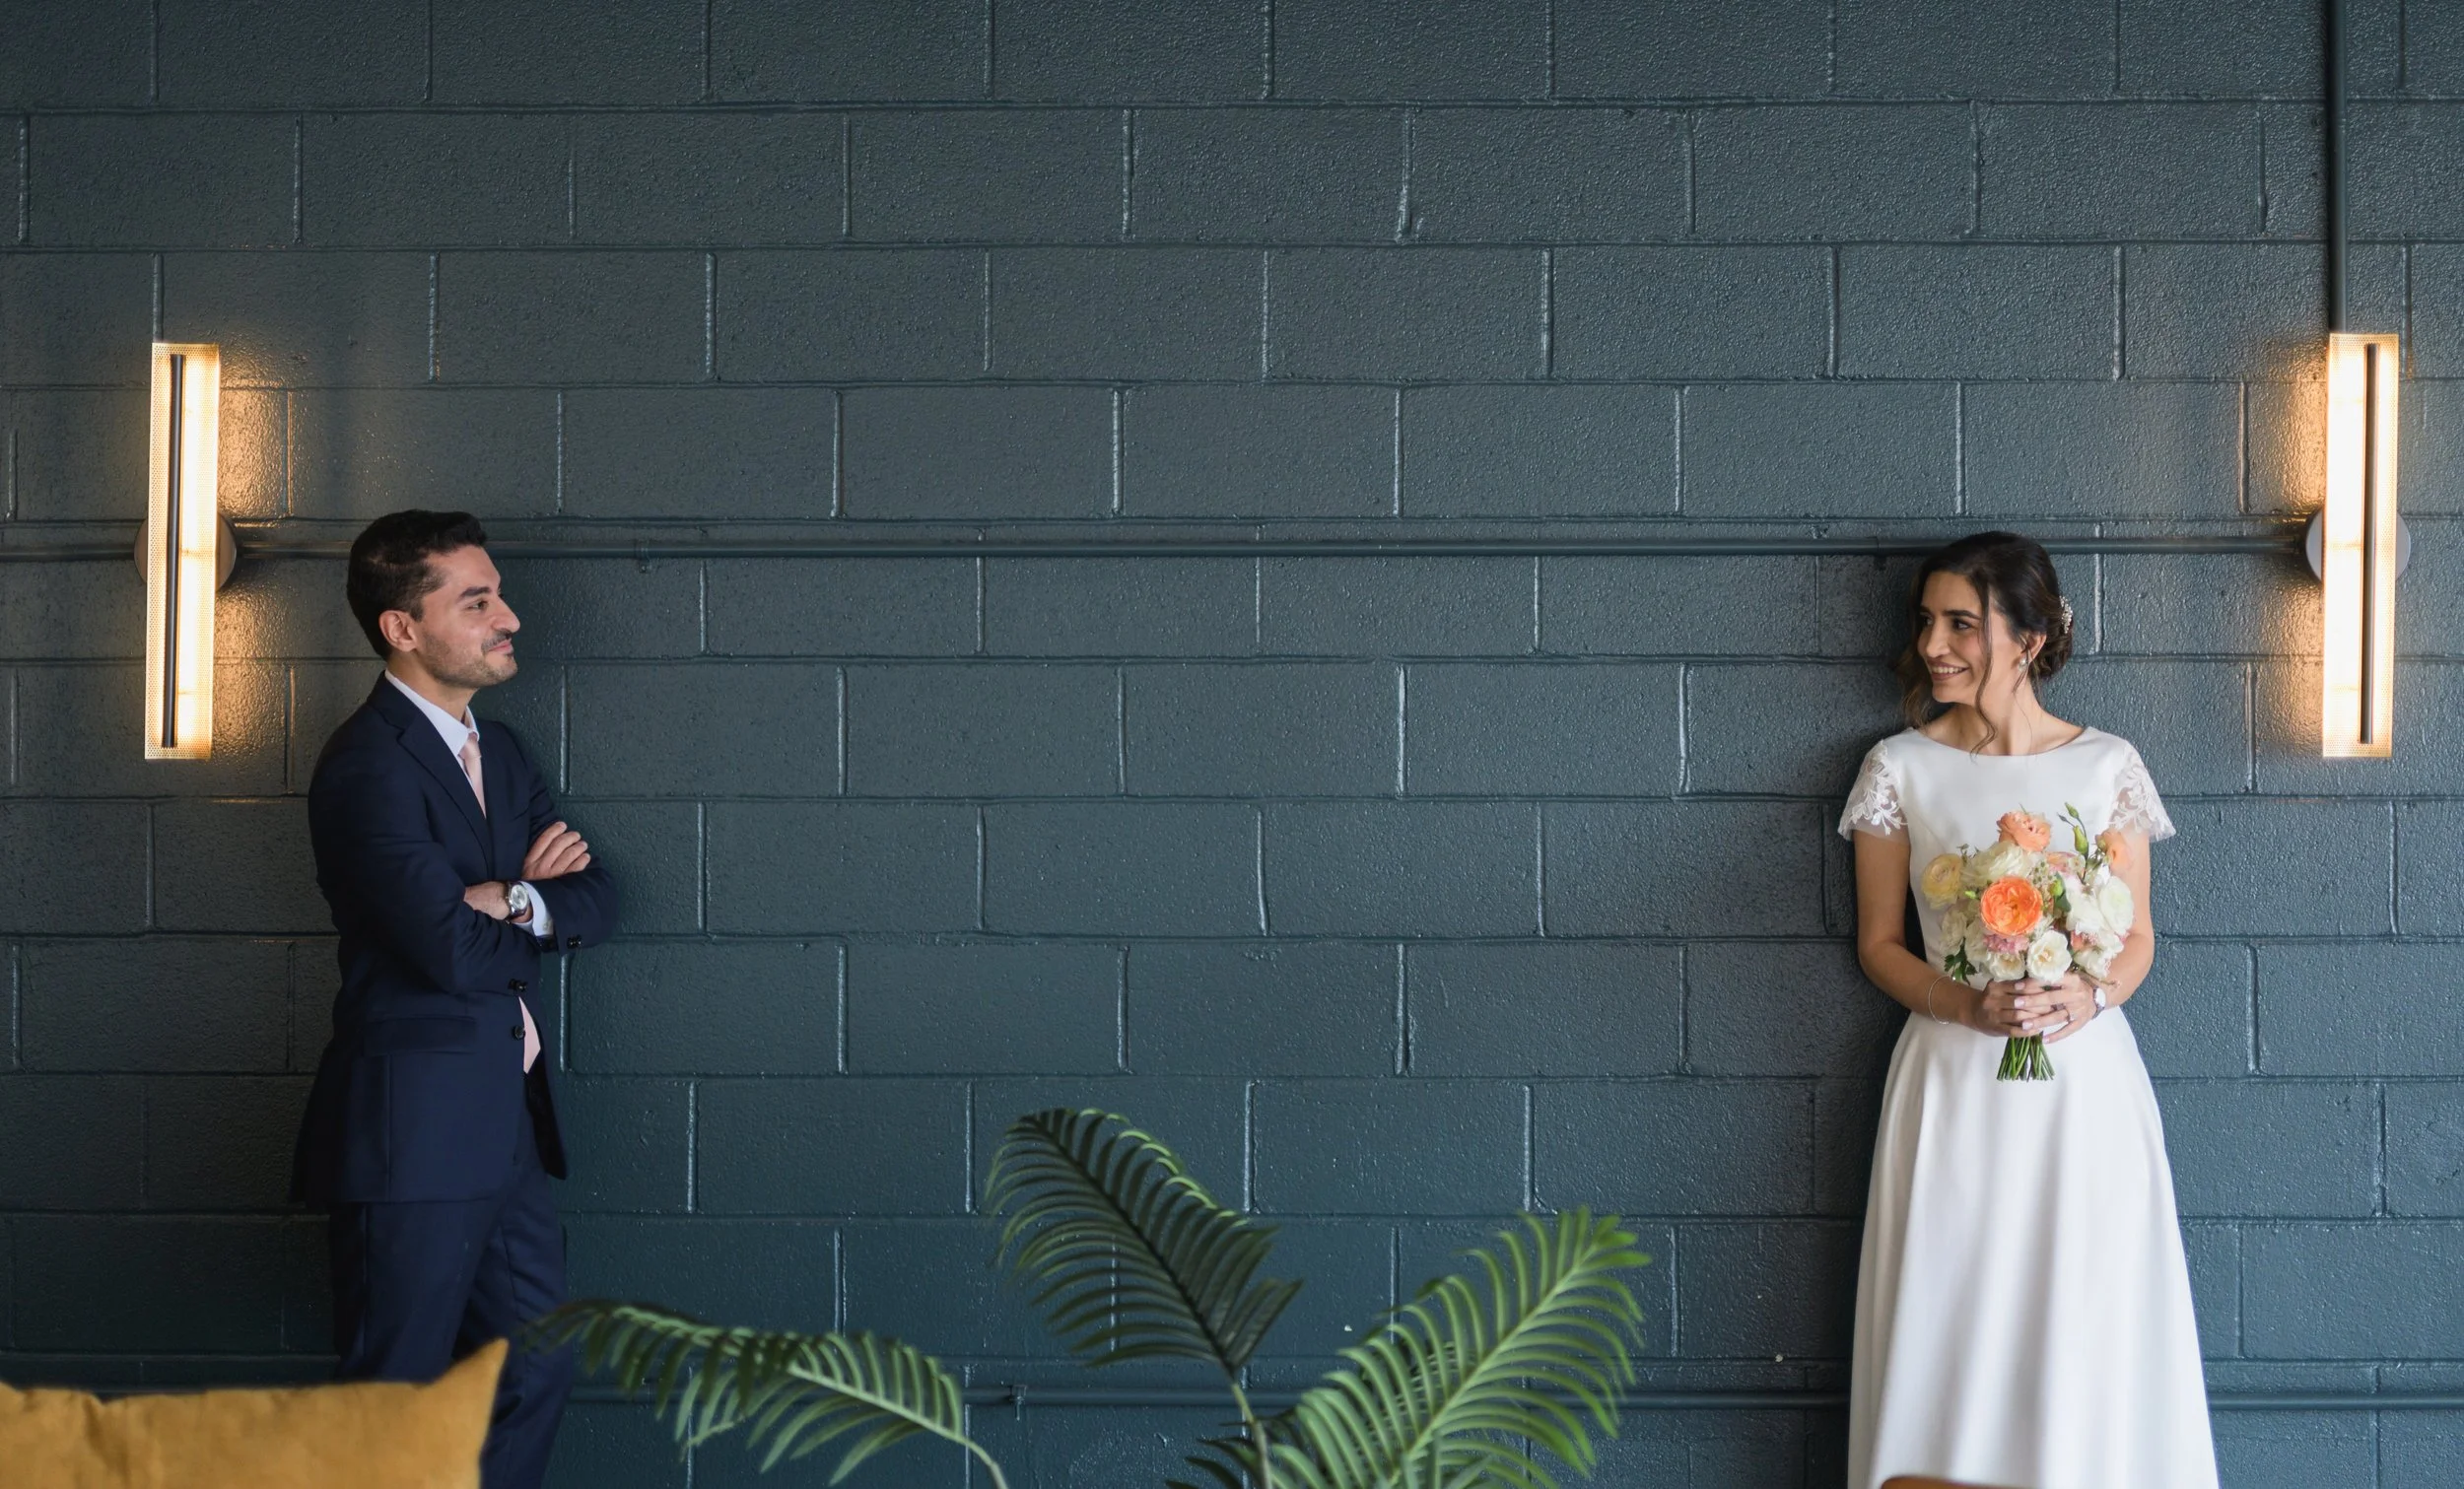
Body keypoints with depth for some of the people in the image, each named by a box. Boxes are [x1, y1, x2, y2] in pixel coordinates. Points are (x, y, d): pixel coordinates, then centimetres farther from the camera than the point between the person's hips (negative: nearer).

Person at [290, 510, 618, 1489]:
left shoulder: (496, 749, 14)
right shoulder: (368, 765, -15)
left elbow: (597, 901, 9)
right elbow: (452, 948, -23)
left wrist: (514, 900, -12)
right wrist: (537, 905, -2)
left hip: (505, 1124, 9)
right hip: (413, 1128, -9)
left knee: (537, 1369, 15)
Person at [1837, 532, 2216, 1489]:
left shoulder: (2106, 765, 4)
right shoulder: (1900, 768, 2)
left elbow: (2138, 938, 8)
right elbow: (1879, 944, 5)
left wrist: (2092, 996, -14)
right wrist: (1967, 1006, -14)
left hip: (2085, 1077, 0)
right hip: (1954, 1077, 0)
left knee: (2088, 1328, 0)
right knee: (1952, 1324, 0)